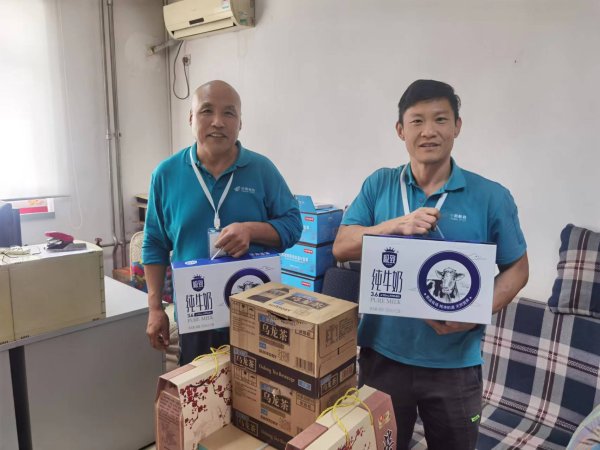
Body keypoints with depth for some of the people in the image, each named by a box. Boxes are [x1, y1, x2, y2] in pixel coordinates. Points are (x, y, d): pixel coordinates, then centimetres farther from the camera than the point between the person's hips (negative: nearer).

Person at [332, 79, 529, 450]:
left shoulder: (491, 197, -6)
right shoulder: (378, 185, -2)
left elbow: (517, 269, 0)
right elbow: (342, 248, -6)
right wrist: (396, 225, -23)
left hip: (456, 364, 0)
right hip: (383, 354, 1)